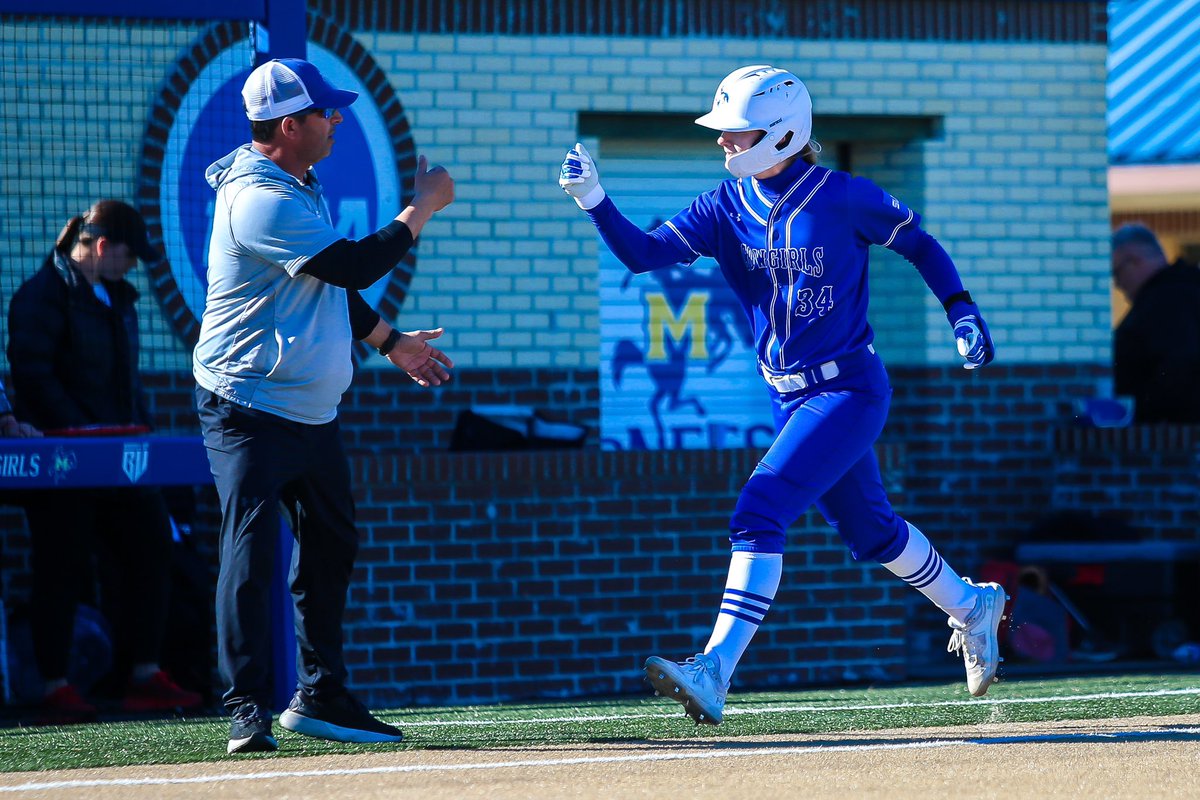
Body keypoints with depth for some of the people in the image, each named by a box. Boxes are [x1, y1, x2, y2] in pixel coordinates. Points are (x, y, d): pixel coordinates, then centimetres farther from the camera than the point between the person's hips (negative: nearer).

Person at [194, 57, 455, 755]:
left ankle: (321, 696, 21)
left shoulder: (299, 188, 12)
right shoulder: (260, 201, -21)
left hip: (314, 409, 10)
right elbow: (354, 265, -23)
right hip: (250, 406, -10)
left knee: (333, 545, 13)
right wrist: (424, 208, -12)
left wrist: (392, 342, 25)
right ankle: (249, 707, -11)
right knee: (251, 552, -12)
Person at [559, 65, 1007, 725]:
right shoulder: (727, 207, 0)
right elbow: (644, 253, -9)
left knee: (759, 514, -21)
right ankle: (971, 606, 45)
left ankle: (714, 671, -26)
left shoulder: (840, 198, -14)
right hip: (790, 397, 7)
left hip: (849, 391, -7)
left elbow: (918, 242, 1)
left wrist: (961, 311, -7)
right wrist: (594, 201, -24)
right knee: (869, 530, 20)